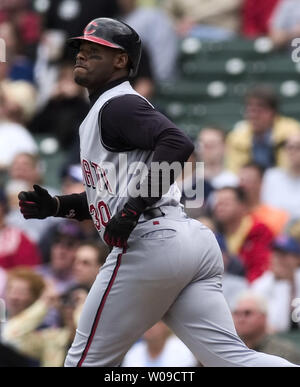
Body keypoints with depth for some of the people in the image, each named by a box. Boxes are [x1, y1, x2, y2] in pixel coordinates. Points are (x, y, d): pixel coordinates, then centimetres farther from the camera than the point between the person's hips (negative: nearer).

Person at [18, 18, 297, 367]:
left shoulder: (117, 105, -4)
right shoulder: (101, 111, 27)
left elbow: (178, 144, -22)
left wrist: (132, 209, -23)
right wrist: (55, 206, 21)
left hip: (149, 245, -10)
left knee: (88, 360, 1)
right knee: (231, 358, -1)